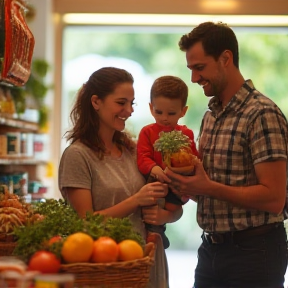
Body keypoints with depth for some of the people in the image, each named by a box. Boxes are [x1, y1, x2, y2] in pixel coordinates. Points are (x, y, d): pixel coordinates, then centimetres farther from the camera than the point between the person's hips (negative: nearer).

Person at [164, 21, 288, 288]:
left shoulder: (262, 114, -15)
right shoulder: (210, 116, 11)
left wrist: (208, 188, -23)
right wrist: (187, 184, -3)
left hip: (253, 252, -7)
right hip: (211, 249, 8)